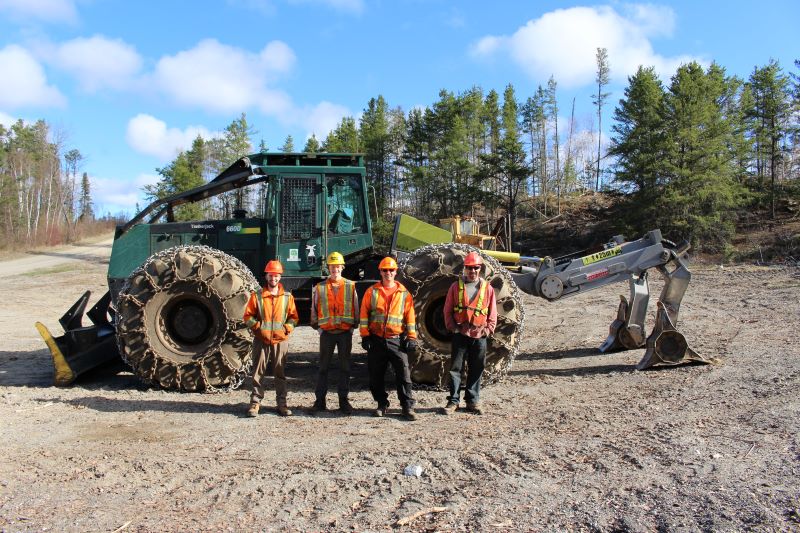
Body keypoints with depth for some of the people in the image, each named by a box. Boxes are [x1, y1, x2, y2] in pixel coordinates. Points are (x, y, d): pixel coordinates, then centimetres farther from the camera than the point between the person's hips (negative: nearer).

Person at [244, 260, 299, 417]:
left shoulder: (288, 297, 6)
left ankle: (281, 403, 13)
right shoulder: (257, 296, 2)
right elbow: (248, 316, 4)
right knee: (258, 372, 2)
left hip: (281, 341, 1)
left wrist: (286, 329, -6)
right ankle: (255, 402, 10)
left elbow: (293, 317, 9)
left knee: (280, 373, 6)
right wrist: (258, 327, -9)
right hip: (261, 341, -1)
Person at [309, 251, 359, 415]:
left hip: (346, 332, 0)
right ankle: (320, 400, 13)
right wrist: (316, 326, 8)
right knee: (323, 367, 5)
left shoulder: (351, 286, 3)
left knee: (345, 367, 6)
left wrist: (353, 326, 7)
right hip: (327, 332, 0)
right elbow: (314, 308, 10)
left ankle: (343, 400, 14)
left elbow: (356, 308, 9)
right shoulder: (320, 287, 3)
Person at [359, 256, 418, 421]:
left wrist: (412, 338, 0)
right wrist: (365, 335, -3)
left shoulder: (404, 293, 6)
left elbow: (410, 316, 6)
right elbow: (364, 314, 3)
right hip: (376, 340, 1)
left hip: (396, 340, -1)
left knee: (403, 374, -5)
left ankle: (408, 407, 2)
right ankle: (382, 404, 22)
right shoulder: (371, 292, 5)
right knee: (376, 375, 7)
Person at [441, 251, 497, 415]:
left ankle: (473, 401, 19)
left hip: (479, 335, 1)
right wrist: (453, 327, -3)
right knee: (456, 368, 0)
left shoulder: (487, 288, 7)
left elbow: (493, 313, 10)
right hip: (460, 334, -1)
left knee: (476, 369, 8)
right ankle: (453, 401, 7)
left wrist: (488, 330, 0)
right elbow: (448, 310, 6)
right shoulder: (456, 286, 5)